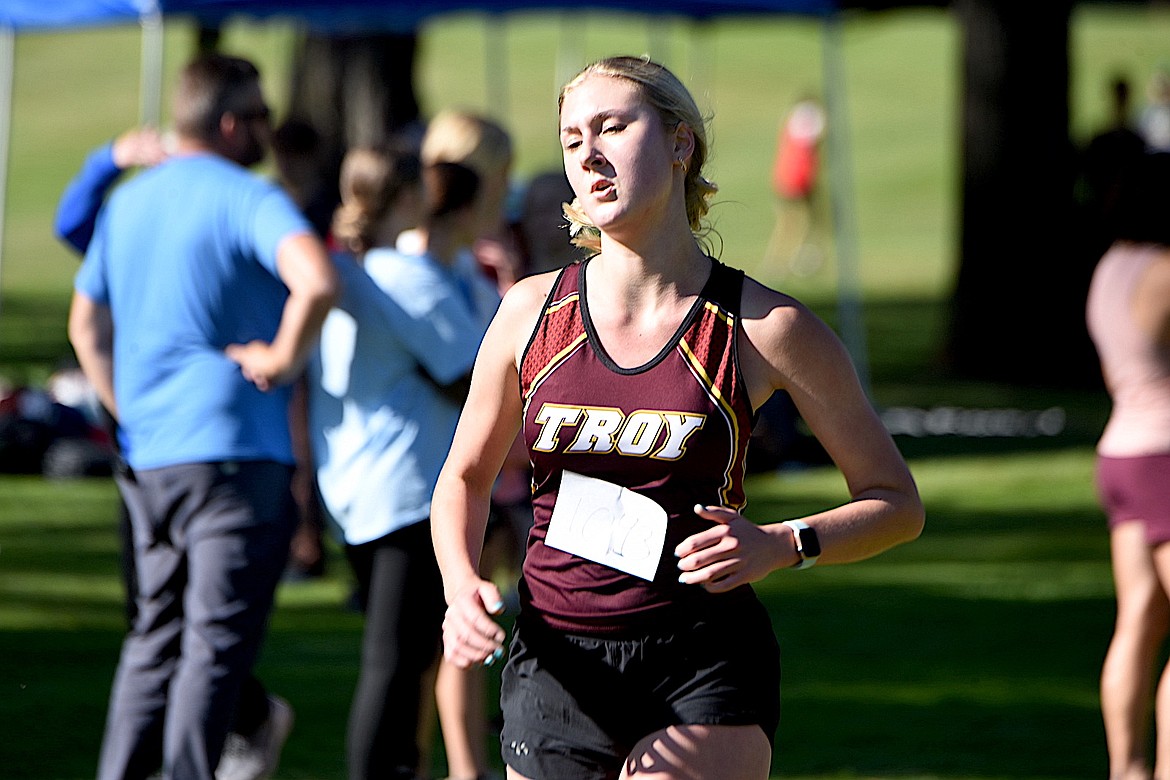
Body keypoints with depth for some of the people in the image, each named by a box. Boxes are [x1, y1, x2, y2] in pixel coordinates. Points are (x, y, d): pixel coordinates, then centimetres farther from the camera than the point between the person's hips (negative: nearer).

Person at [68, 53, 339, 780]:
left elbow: (87, 325, 22)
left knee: (157, 637, 15)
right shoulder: (248, 199, -11)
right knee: (219, 641, -5)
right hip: (235, 447, -7)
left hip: (147, 451, 7)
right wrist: (284, 359, -15)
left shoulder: (128, 202, 13)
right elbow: (317, 281, -30)